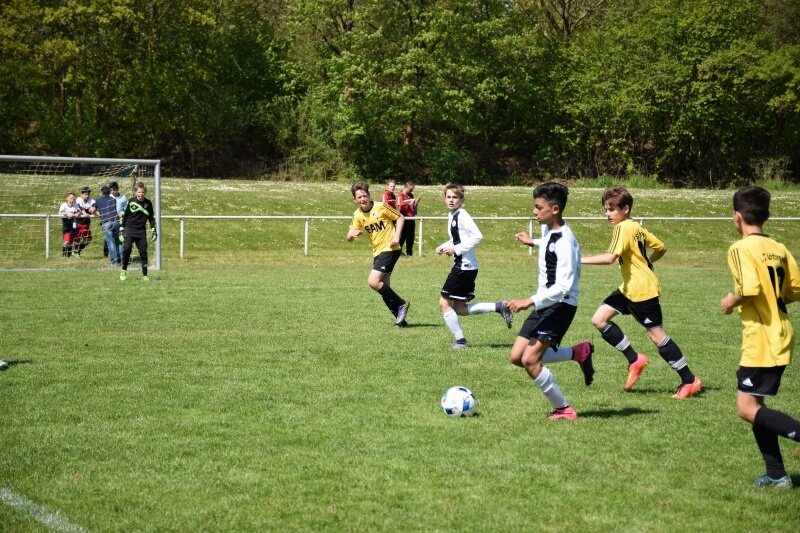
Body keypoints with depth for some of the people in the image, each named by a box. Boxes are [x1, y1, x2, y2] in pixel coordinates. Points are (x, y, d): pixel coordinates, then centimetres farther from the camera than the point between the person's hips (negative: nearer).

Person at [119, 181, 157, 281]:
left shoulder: (148, 203, 5)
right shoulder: (131, 202, -2)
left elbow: (151, 218, 15)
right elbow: (123, 216, 4)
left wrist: (154, 231, 9)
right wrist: (121, 231, 0)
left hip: (141, 231, 2)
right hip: (129, 229, -2)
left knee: (143, 251, -1)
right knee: (127, 248, -19)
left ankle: (145, 275, 7)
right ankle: (123, 271, -5)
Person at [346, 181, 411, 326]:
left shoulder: (381, 207, -12)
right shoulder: (357, 215, 3)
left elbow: (400, 217, -2)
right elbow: (349, 238, 2)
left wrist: (396, 236, -14)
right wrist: (353, 234, -22)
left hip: (390, 248, -7)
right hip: (377, 252, 7)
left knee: (373, 282, -19)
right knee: (384, 288, 5)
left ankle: (401, 304, -4)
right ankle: (400, 318, 15)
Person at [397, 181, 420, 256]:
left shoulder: (411, 195, 16)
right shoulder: (400, 196, -5)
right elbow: (400, 207, -16)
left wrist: (416, 203, 6)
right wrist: (410, 203, -21)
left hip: (411, 218, 7)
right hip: (404, 219, -7)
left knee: (410, 236, 8)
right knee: (403, 236, -7)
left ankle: (409, 252, 15)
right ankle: (399, 250, 0)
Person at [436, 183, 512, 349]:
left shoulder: (462, 215, -16)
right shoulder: (451, 216, 13)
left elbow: (478, 237, -24)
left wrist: (456, 249, -21)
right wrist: (444, 246, 8)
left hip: (465, 266, -10)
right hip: (462, 265, 10)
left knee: (444, 303, -3)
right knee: (459, 309, 12)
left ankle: (460, 340, 5)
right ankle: (498, 307, 12)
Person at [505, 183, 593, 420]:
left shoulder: (564, 242, -23)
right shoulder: (547, 229, 4)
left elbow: (563, 287, -30)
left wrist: (530, 302, -35)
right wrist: (533, 242, 39)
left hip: (560, 305, -9)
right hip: (544, 303, 9)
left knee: (530, 360, -16)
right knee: (516, 357, 4)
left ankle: (564, 410, 0)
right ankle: (579, 353, 16)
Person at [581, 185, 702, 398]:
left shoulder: (623, 228, -17)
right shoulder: (636, 227, 11)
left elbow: (610, 257, -28)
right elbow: (661, 248, 16)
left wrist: (581, 260, -22)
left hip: (642, 290, -10)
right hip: (630, 288, 10)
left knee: (656, 334, -5)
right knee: (599, 319, 5)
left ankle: (690, 380, 3)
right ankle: (634, 360, 10)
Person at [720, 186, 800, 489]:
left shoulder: (741, 249, -14)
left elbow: (750, 288, -27)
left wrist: (732, 300, -9)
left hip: (761, 340, -9)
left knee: (748, 409, -7)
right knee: (754, 406, 15)